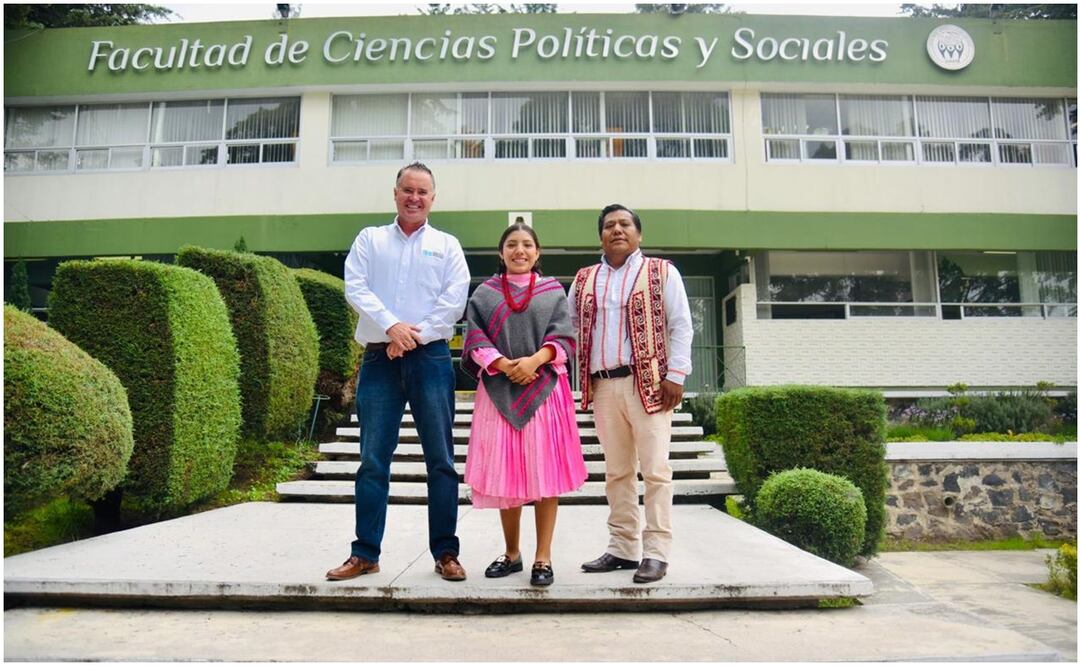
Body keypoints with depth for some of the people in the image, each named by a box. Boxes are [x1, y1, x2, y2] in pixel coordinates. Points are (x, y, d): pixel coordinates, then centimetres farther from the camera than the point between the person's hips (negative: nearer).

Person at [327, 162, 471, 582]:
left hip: (430, 358, 0)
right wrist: (392, 325, -13)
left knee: (440, 458, 1)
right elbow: (355, 287, 1)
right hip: (379, 358, 1)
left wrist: (415, 336, -11)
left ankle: (445, 552, 10)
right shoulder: (370, 239, 14)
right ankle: (365, 553, 13)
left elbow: (455, 299, -1)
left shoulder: (447, 245, 12)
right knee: (373, 459, 3)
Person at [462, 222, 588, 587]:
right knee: (504, 472, 4)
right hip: (499, 390, 1)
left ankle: (543, 557, 4)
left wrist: (534, 360, -16)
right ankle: (511, 552, 18)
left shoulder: (554, 291, 11)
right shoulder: (484, 293, 12)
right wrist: (503, 364, -13)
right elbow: (475, 337, 2)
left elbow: (563, 336, 1)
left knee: (544, 471, -3)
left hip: (545, 389, -1)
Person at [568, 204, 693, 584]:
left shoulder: (661, 272, 5)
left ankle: (656, 552, 3)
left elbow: (680, 326, 1)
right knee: (617, 471, 9)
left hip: (648, 383, -4)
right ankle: (622, 548, 17)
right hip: (603, 386, 4)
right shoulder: (584, 279, 16)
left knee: (654, 469, -4)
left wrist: (675, 375, -9)